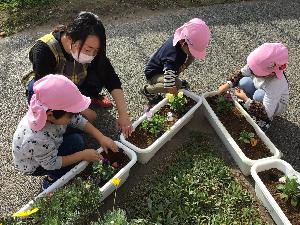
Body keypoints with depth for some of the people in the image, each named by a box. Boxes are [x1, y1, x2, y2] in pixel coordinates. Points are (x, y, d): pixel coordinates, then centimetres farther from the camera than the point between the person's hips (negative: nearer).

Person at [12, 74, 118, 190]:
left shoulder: (56, 111, -26)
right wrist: (83, 155, -26)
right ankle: (51, 181, -1)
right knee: (76, 143, -20)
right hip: (34, 166, -6)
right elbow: (51, 164, -27)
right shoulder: (37, 139, -43)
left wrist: (101, 137, -17)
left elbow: (79, 121, -10)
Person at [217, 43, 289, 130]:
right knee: (244, 82, -23)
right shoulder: (257, 66, -28)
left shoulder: (275, 85, -42)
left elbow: (267, 113, -42)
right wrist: (228, 84, -21)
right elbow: (241, 74, -7)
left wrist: (246, 100, -38)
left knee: (260, 94, -37)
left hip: (277, 104, -5)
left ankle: (266, 120, -11)